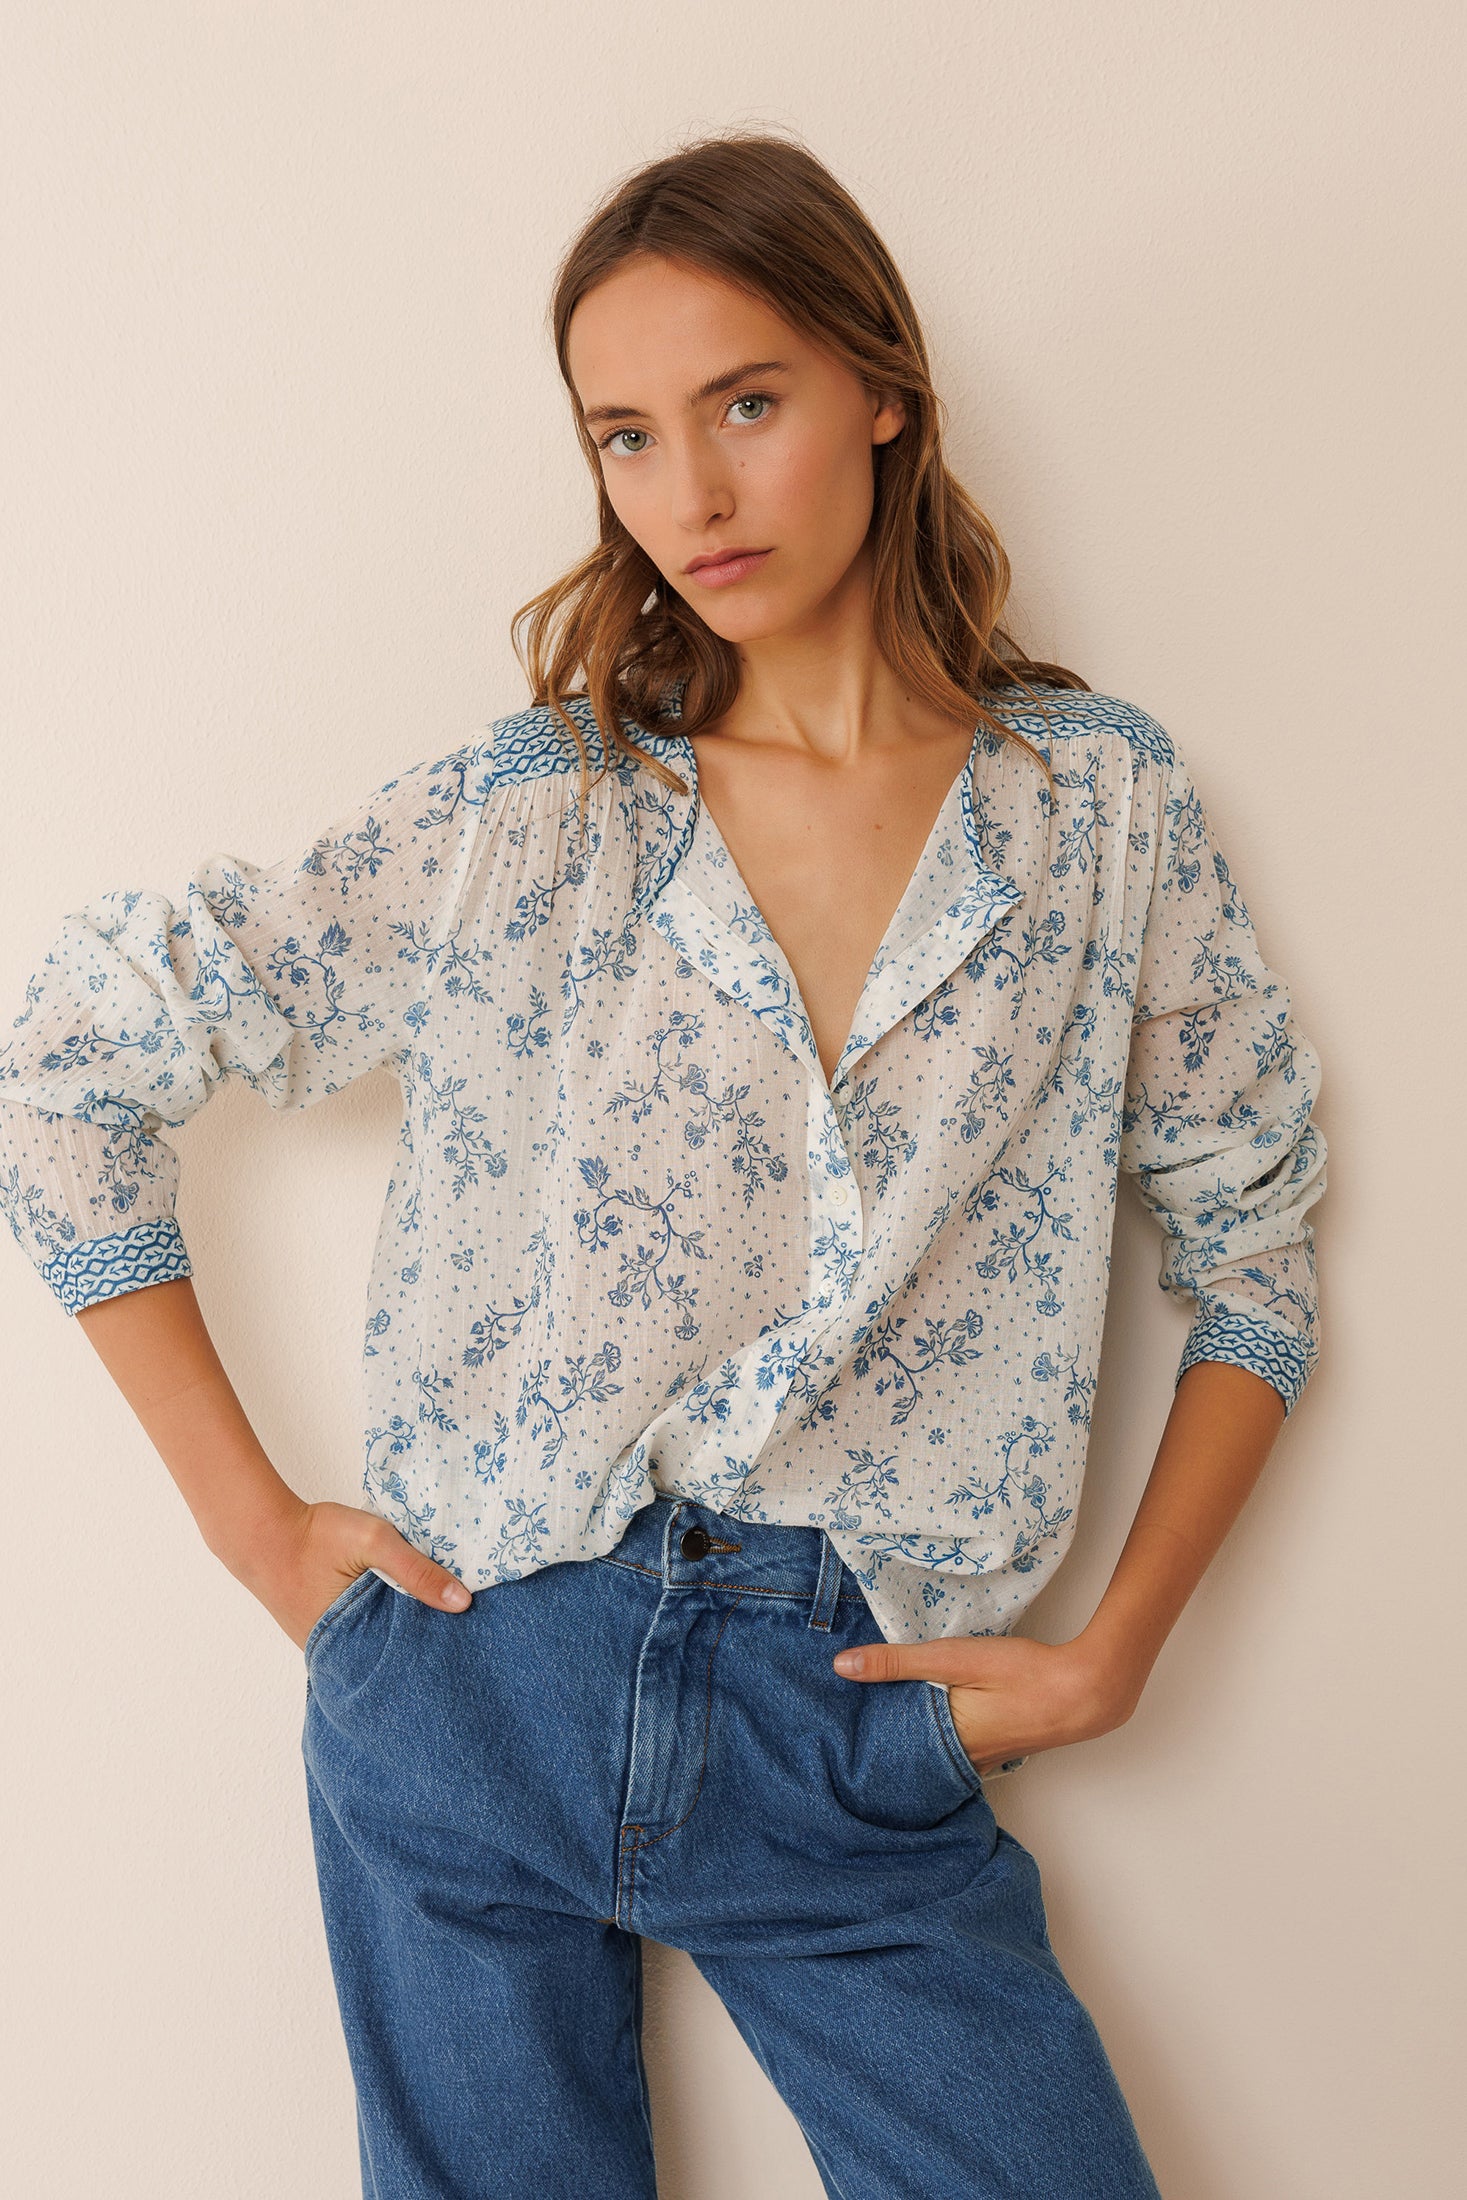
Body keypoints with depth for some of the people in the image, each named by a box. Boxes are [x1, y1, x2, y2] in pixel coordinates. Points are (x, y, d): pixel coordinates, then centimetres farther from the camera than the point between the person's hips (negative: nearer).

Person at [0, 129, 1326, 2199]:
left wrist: (1114, 1646, -2)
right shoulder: (522, 817, -6)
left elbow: (1254, 1237, 6)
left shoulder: (1104, 804, -2)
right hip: (480, 1683, 0)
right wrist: (253, 1517, -4)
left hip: (864, 1723, 1)